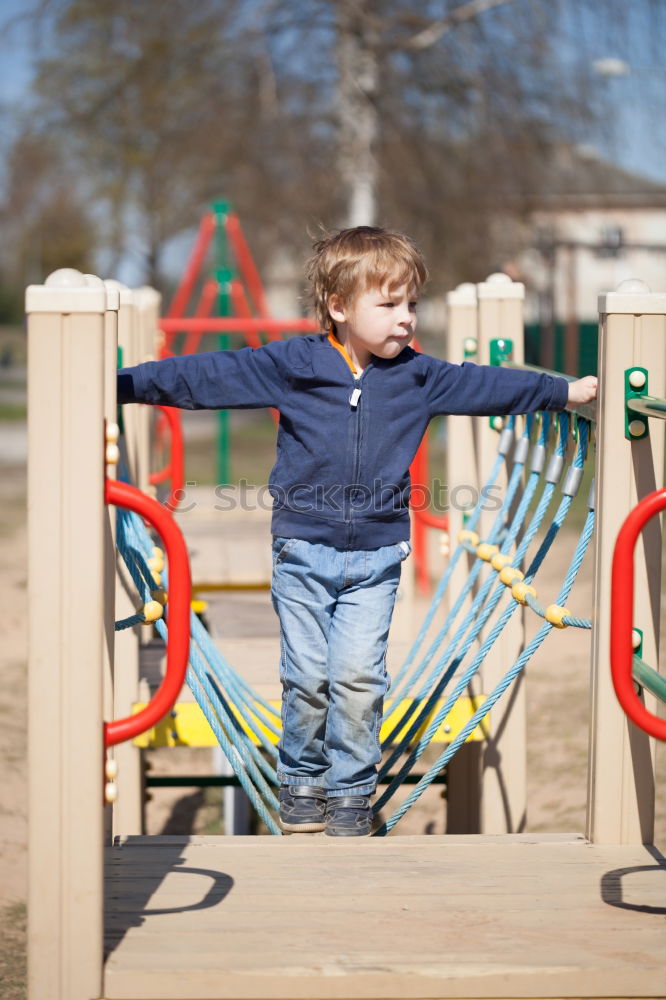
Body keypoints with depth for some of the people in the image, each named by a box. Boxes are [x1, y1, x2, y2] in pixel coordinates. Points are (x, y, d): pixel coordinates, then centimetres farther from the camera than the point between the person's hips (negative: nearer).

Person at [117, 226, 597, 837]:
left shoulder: (417, 376, 4)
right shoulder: (288, 366, -5)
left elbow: (488, 386, 15)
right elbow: (208, 376, -5)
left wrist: (569, 391, 18)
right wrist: (122, 385, -8)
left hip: (376, 558, 1)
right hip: (303, 551, -1)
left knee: (358, 677, -4)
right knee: (307, 677, 3)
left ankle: (352, 791, 11)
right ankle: (302, 784, 22)